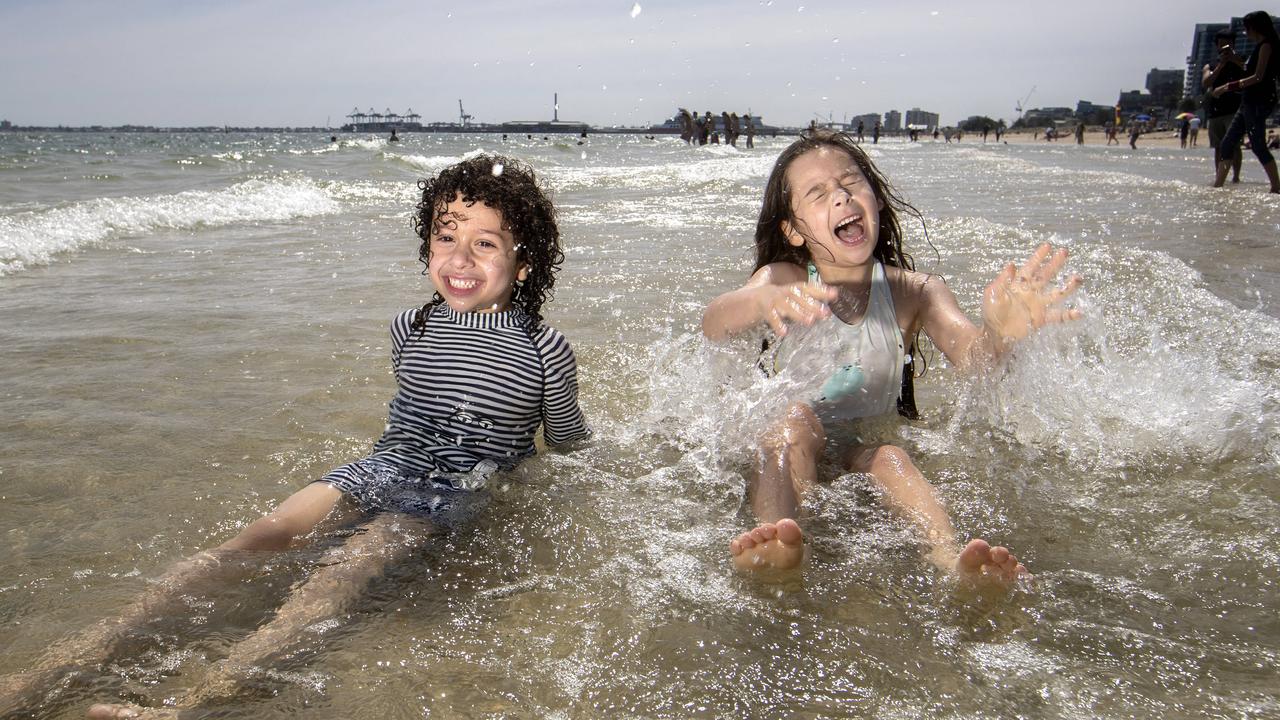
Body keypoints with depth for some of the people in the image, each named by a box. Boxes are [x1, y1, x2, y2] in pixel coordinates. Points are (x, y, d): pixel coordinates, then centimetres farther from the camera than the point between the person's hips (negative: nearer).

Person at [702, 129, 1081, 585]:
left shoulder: (913, 292, -2)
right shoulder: (783, 280, -4)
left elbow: (971, 356, -19)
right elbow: (713, 327, -25)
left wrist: (999, 332, -45)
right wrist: (762, 301, -50)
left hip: (868, 449, 1)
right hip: (783, 459, -1)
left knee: (889, 458, -30)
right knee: (797, 419, -30)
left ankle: (950, 558, -55)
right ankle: (780, 537, -55)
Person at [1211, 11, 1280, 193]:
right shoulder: (1260, 46, 19)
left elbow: (1258, 77, -17)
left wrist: (1228, 87, -17)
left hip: (1259, 102, -10)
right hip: (1249, 102, 10)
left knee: (1258, 146, -12)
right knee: (1227, 143, 6)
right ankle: (1217, 185, 7)